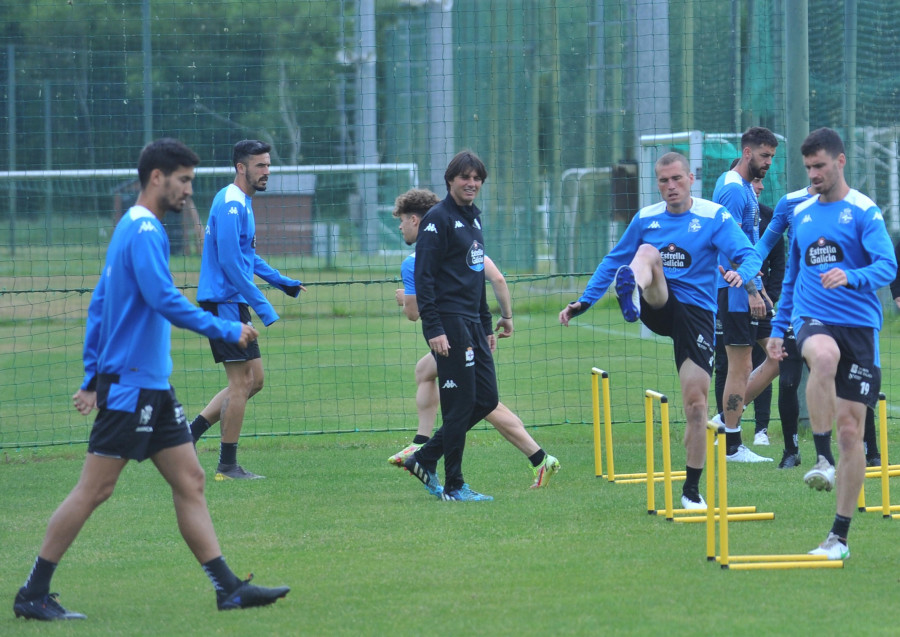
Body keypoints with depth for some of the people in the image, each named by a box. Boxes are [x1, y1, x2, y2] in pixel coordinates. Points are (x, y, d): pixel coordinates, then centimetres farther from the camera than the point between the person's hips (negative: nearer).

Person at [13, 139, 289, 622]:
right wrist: (226, 330, -17)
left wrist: (92, 377, 19)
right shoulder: (145, 231, -14)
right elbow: (164, 300, -25)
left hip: (152, 387, 10)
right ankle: (33, 594, 0)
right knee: (94, 489, -6)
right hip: (130, 384, -10)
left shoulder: (132, 228, 16)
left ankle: (227, 587, 7)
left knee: (189, 481, 7)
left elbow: (98, 305, 19)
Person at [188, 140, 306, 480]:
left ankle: (190, 433, 11)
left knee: (254, 379, 11)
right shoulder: (231, 205, -16)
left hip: (232, 303, 10)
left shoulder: (241, 203, 16)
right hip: (224, 302, -10)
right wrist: (262, 305, -20)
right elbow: (230, 262, -22)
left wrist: (281, 282, 27)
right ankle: (227, 466, 0)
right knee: (241, 382, -6)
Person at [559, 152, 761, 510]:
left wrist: (741, 273, -35)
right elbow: (613, 262, 18)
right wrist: (583, 303, 10)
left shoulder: (714, 217, -1)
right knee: (648, 252, -27)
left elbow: (748, 255, -11)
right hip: (658, 305, 2)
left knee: (696, 402, -7)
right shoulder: (645, 219, 9)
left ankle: (692, 489, 5)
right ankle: (632, 295, -64)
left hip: (696, 313, -2)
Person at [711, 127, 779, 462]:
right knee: (740, 366, -6)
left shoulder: (746, 188, 16)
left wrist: (758, 287, 22)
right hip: (735, 289, -10)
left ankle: (730, 416, 14)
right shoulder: (733, 190, -15)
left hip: (748, 287, 10)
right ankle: (732, 446, -1)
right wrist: (752, 290, -22)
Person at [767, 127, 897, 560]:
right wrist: (778, 327, 23)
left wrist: (851, 276, -34)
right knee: (824, 356, -37)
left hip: (859, 325, -2)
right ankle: (823, 459, -32)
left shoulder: (864, 212, -2)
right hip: (813, 322, 2)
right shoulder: (801, 214, 13)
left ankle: (839, 537, 7)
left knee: (850, 431, -1)